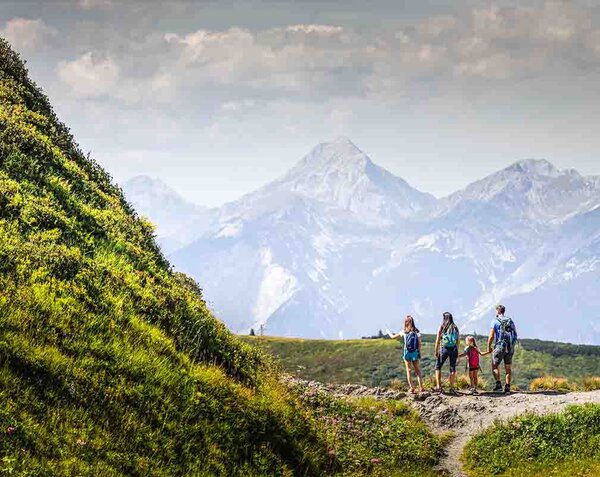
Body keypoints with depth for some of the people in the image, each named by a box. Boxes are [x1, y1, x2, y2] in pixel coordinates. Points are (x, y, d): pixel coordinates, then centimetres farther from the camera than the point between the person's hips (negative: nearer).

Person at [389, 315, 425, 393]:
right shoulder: (416, 331, 1)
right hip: (415, 352, 2)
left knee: (408, 370, 6)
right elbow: (419, 343, -2)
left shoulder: (404, 332, -2)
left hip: (407, 352, -2)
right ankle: (421, 387, 4)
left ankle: (411, 387, -1)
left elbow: (393, 337, 9)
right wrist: (419, 353, 7)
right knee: (417, 370, 11)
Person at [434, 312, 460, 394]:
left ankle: (438, 386, -5)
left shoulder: (442, 327, -2)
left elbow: (438, 340, -5)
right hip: (453, 349, 2)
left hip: (444, 349, -2)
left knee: (438, 367, 7)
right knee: (452, 368, 9)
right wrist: (457, 351, 14)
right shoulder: (455, 328, 6)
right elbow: (458, 340, 7)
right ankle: (452, 387, 7)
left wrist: (436, 351, 0)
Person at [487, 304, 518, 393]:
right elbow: (515, 335, 15)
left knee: (495, 366, 5)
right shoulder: (511, 321, 13)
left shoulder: (495, 321, -3)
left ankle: (498, 384, -10)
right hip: (510, 347, 5)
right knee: (508, 368, 8)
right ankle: (507, 387, 3)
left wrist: (489, 347, 4)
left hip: (500, 346, -5)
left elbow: (491, 336, -7)